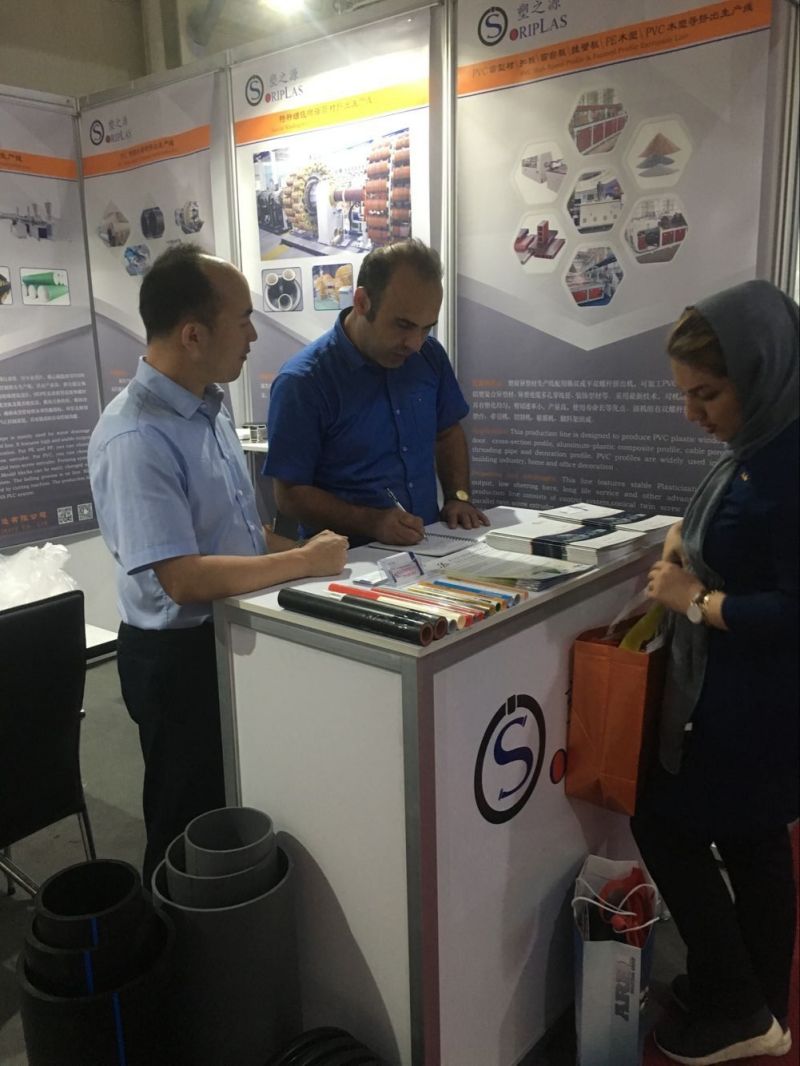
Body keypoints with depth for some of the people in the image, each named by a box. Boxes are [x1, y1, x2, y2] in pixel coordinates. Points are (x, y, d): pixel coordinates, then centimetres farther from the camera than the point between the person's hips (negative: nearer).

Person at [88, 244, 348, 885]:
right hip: (179, 656, -9)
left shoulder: (208, 406, 3)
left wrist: (301, 549, -1)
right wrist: (305, 562, -23)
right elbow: (184, 579, -30)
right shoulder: (135, 440, -26)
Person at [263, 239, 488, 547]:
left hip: (429, 547, 3)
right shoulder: (303, 382, -13)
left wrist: (459, 497, 3)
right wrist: (373, 523, -22)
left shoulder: (430, 355, 4)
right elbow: (290, 494, -11)